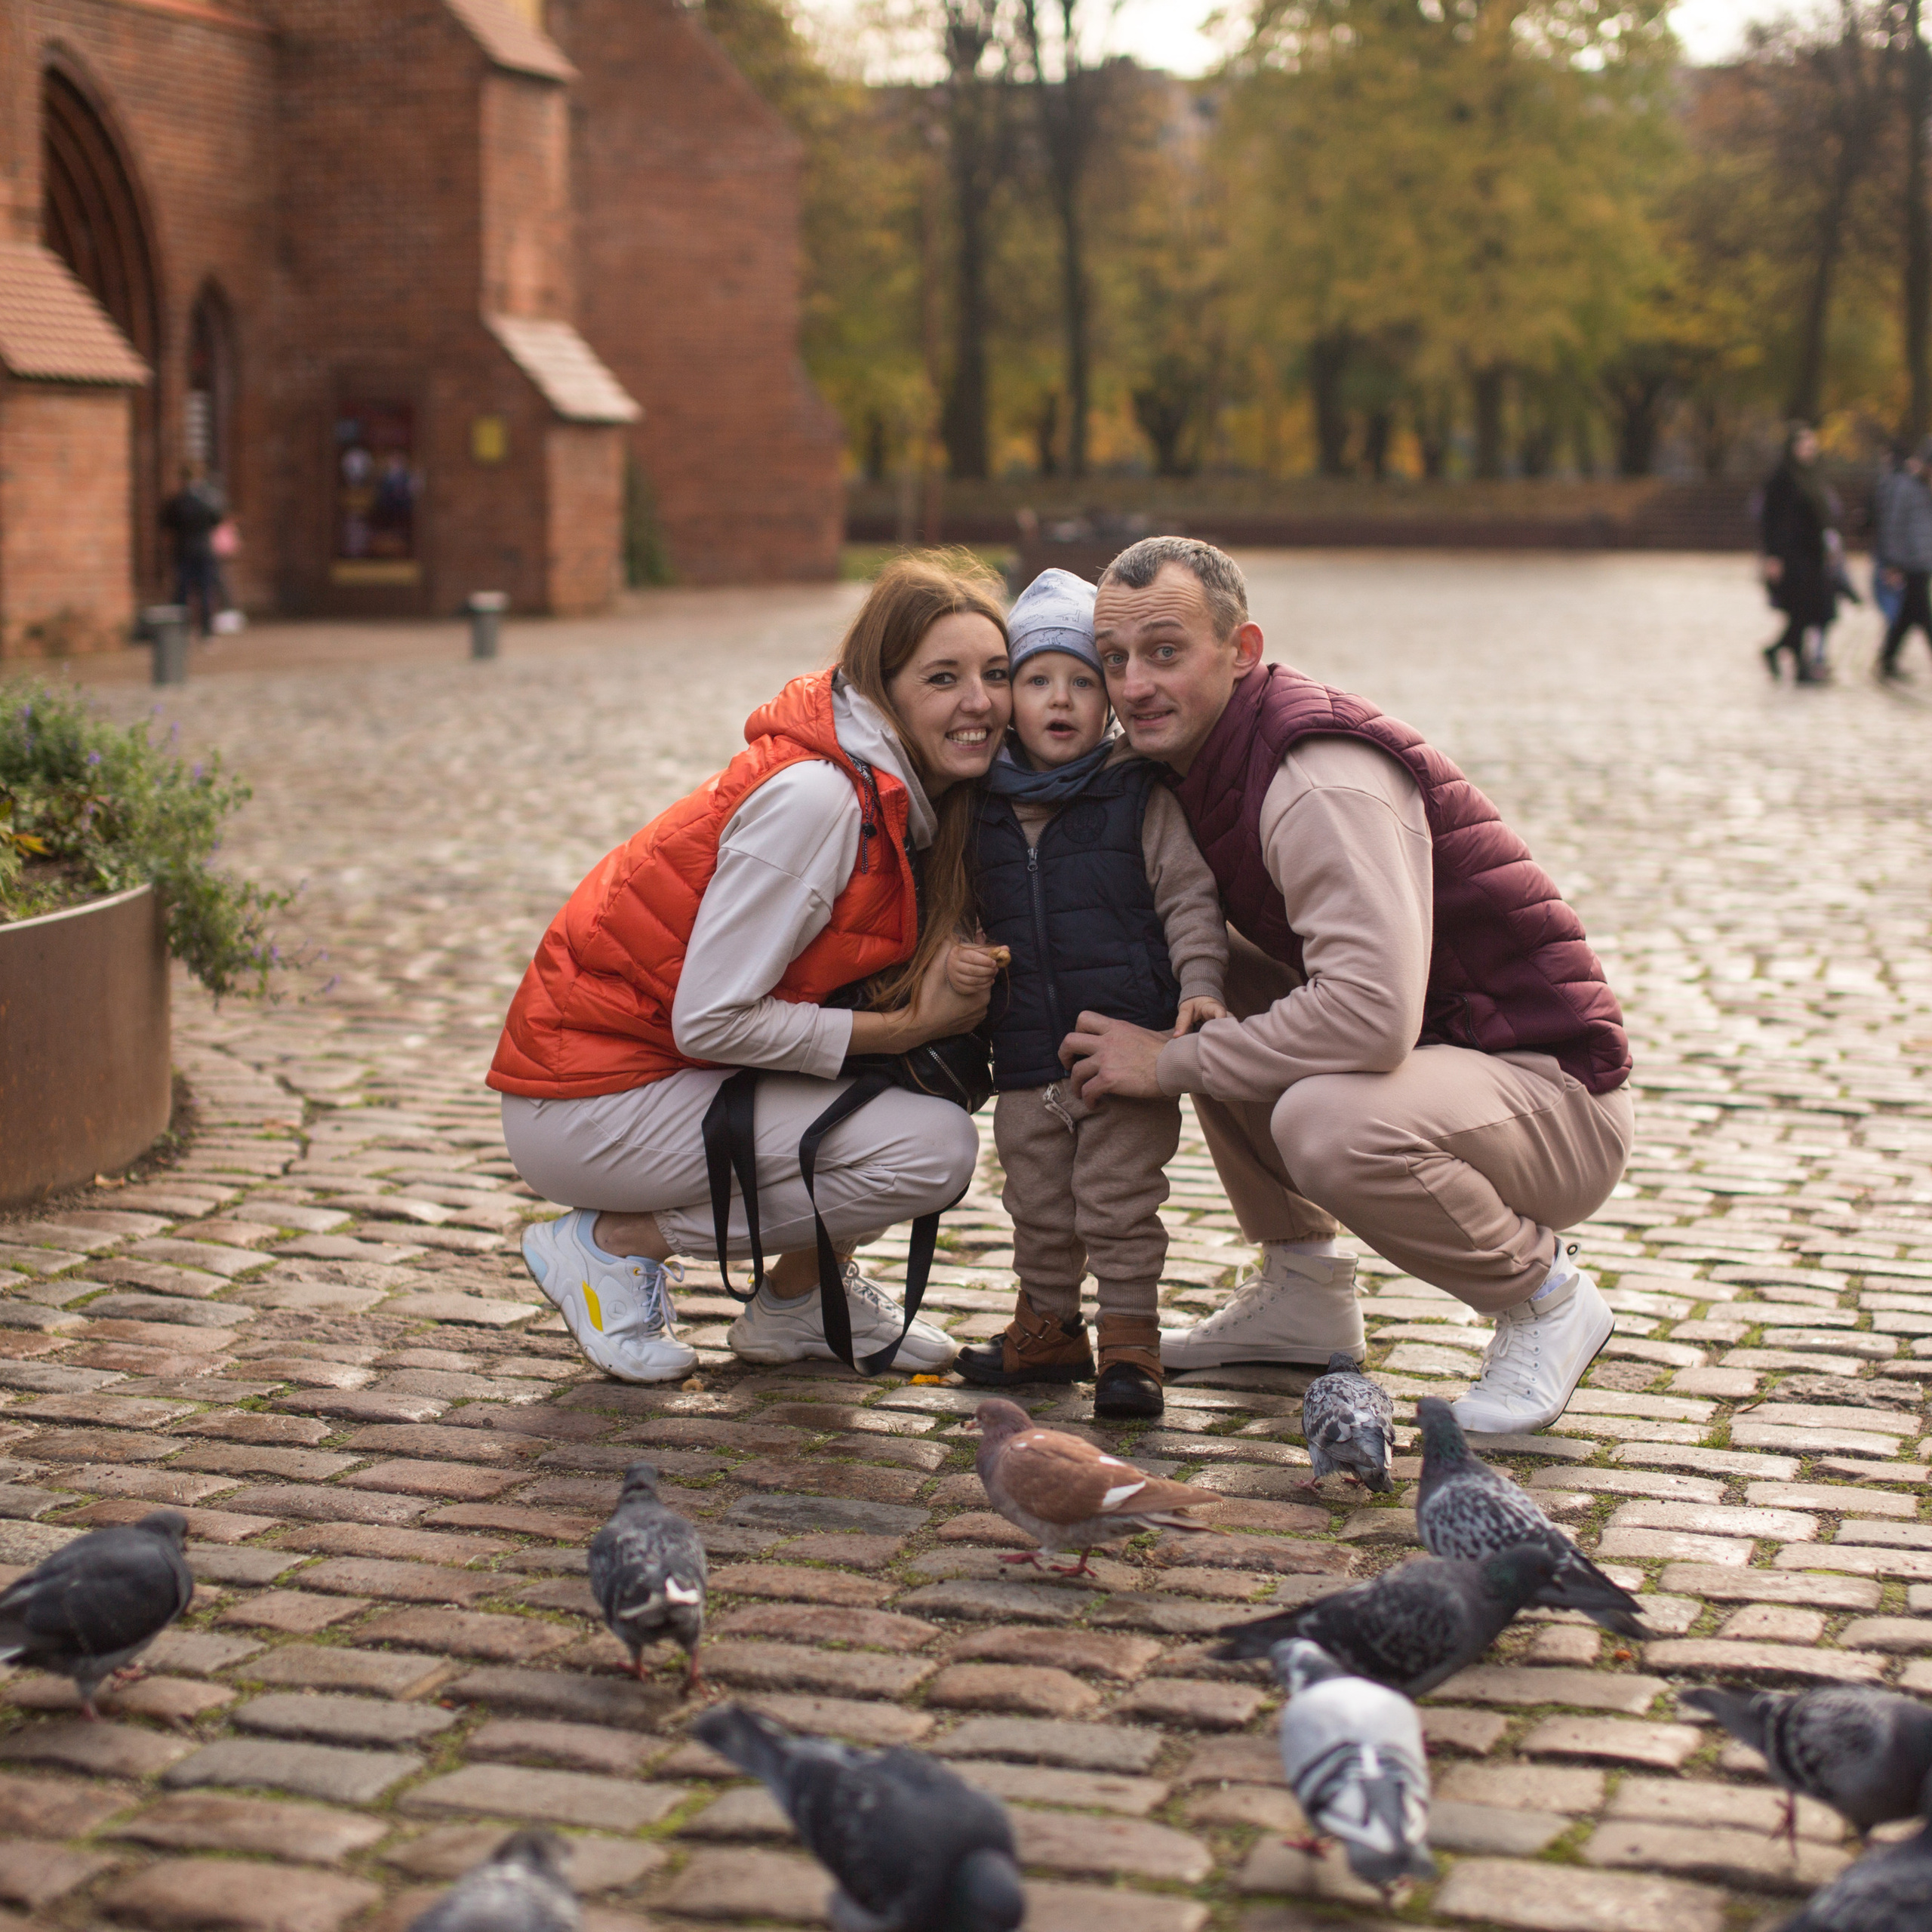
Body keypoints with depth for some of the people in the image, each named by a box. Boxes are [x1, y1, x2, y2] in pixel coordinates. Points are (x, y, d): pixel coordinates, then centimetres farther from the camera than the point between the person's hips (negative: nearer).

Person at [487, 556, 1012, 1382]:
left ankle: (800, 1301, 14)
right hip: (583, 1109, -9)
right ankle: (616, 1241, -4)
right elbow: (709, 1018, -23)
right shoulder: (813, 794, -23)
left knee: (955, 1063, 3)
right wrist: (912, 1024, -18)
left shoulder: (904, 794, 5)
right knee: (935, 1150, -17)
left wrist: (951, 991, -12)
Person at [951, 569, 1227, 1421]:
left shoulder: (1141, 798, -3)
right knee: (1038, 1206, 15)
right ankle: (1049, 1325, 30)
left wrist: (1199, 987, -15)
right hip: (1025, 1057, 4)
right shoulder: (983, 810, 7)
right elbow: (965, 919, 19)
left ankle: (1130, 1340, 9)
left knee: (1120, 1201, -1)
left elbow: (1189, 898, -4)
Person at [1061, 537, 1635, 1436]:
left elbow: (1372, 1010, -35)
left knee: (1325, 1122, -35)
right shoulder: (1206, 755, 5)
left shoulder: (1320, 779, -24)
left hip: (1554, 1092, -9)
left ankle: (1544, 1295, -7)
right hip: (1430, 1054, 9)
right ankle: (1302, 1289, 14)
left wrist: (1172, 1061, -25)